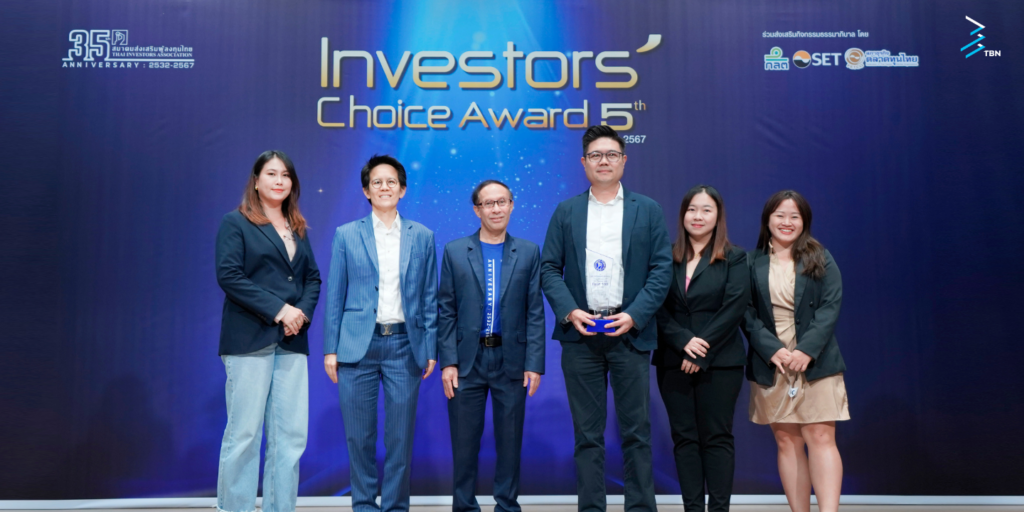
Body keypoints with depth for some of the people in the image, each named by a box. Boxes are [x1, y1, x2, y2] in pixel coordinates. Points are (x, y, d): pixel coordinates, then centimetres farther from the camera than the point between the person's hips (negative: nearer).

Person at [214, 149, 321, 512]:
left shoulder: (298, 230, 19)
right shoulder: (236, 223, 2)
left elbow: (313, 277, 16)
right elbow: (229, 275, -9)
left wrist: (303, 311, -5)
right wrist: (278, 310, -14)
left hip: (292, 343, 5)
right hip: (249, 340, -5)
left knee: (291, 435, 3)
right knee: (244, 433, -3)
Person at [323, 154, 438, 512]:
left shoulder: (422, 236, 7)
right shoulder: (347, 235, 5)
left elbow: (429, 297, 8)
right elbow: (335, 295, 5)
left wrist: (430, 349, 3)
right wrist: (330, 349, 0)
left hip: (404, 344, 1)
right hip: (358, 344, 0)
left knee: (401, 435, 5)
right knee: (359, 435, 6)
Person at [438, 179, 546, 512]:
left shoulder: (529, 253, 5)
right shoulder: (454, 251, 4)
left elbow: (535, 312, 2)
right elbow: (446, 311, 2)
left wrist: (534, 363, -4)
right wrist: (448, 361, -5)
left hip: (511, 360, 0)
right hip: (466, 360, 0)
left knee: (510, 440, 9)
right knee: (464, 441, 7)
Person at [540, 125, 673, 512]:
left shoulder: (648, 210, 7)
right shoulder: (566, 212, 9)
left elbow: (662, 269, 1)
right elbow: (549, 268, 6)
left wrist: (634, 315, -10)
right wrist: (569, 312, -9)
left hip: (630, 332, -1)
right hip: (580, 334, 1)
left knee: (636, 429, 4)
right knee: (587, 432, 7)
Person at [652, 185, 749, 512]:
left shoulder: (734, 259, 3)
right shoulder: (666, 258, 8)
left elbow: (734, 307, -7)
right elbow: (658, 308, 1)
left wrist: (702, 352, -14)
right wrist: (683, 341, -15)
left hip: (720, 362, -2)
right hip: (673, 361, 2)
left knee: (717, 437, 3)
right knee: (684, 437, 6)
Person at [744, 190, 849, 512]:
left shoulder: (820, 260, 6)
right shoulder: (752, 263, 6)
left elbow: (830, 308, -3)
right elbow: (747, 314, 0)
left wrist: (807, 350, -15)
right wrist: (772, 350, -14)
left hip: (815, 362, -1)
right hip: (771, 365, 1)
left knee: (821, 438, -6)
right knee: (787, 441, 5)